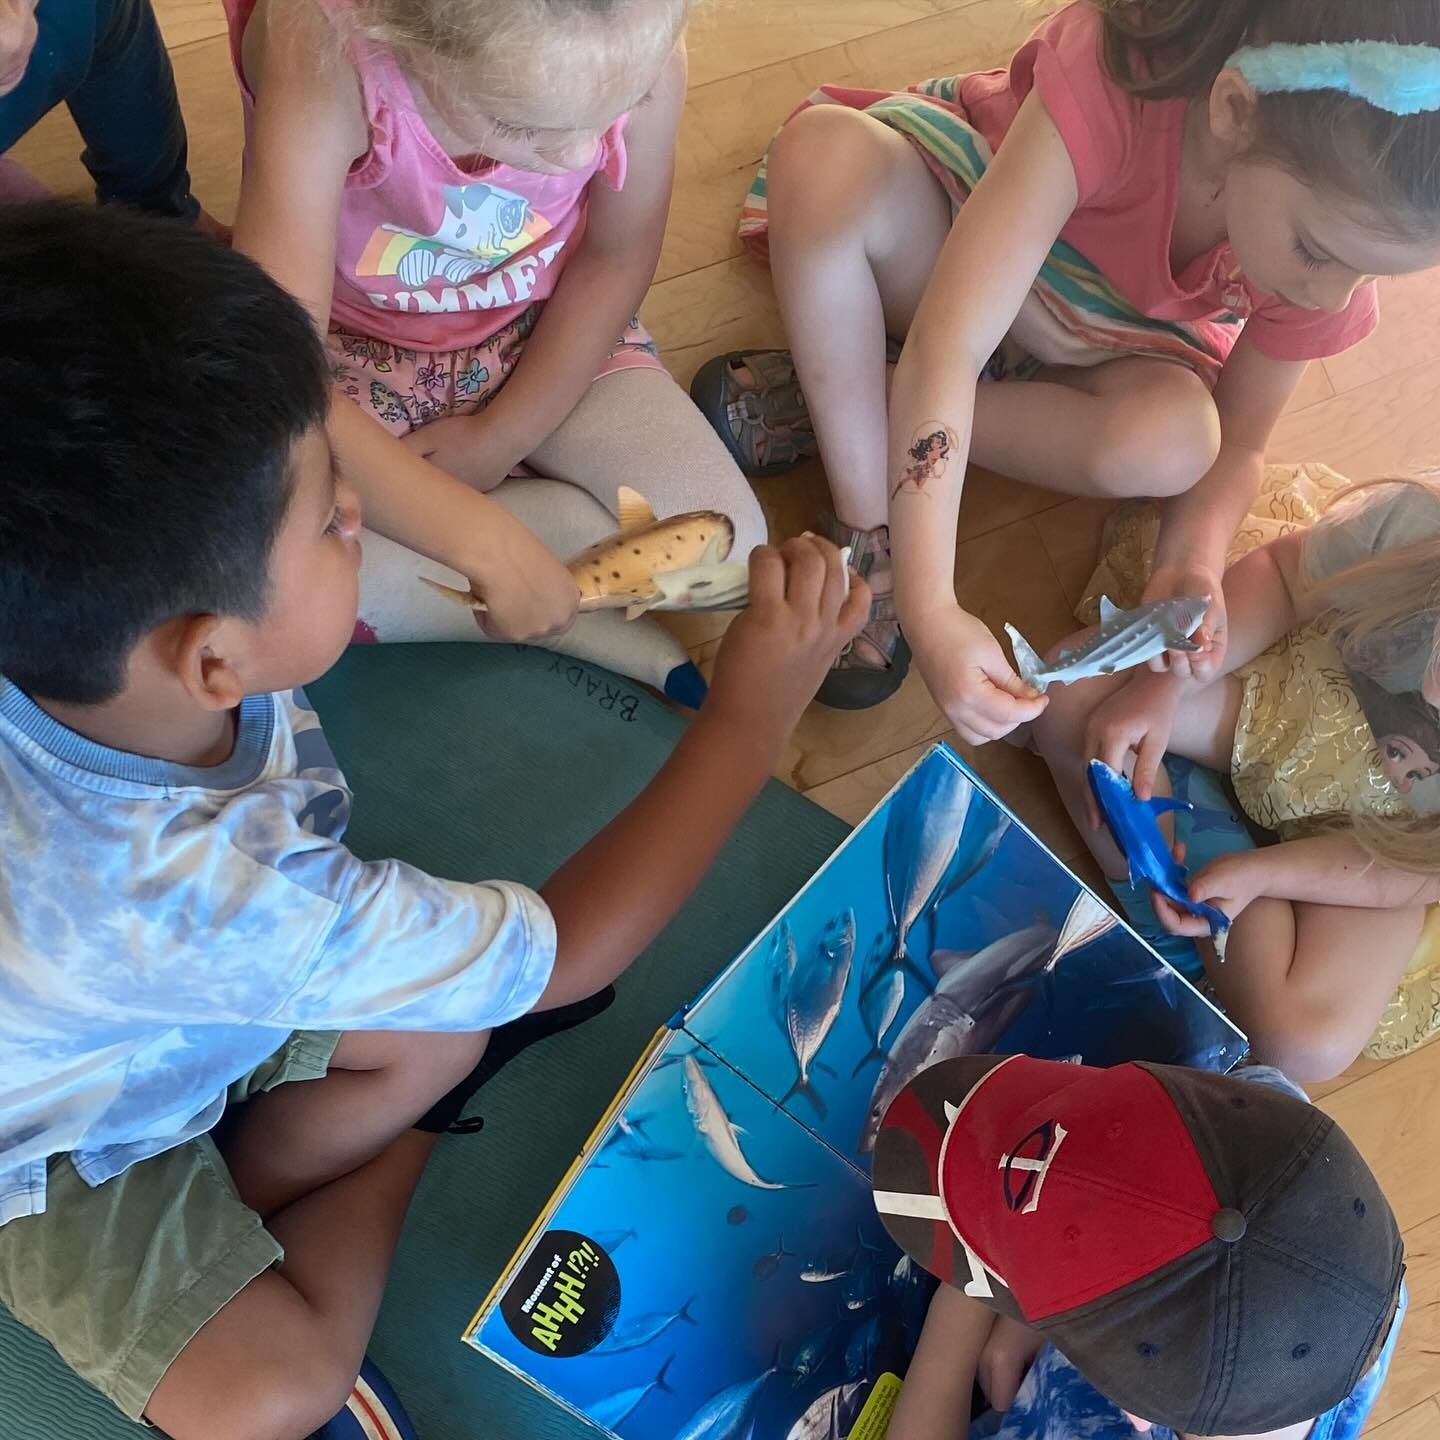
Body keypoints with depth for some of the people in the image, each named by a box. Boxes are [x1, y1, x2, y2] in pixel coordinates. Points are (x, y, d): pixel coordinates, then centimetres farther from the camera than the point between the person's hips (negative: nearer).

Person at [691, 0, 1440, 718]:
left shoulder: (1339, 216, -25)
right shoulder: (1103, 79, -40)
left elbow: (1236, 445, -10)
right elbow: (946, 348, -43)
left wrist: (1191, 565, -31)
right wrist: (929, 607, -50)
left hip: (1095, 342, 3)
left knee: (1171, 438, -34)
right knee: (826, 153, -37)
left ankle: (828, 400, -16)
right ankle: (867, 530, -25)